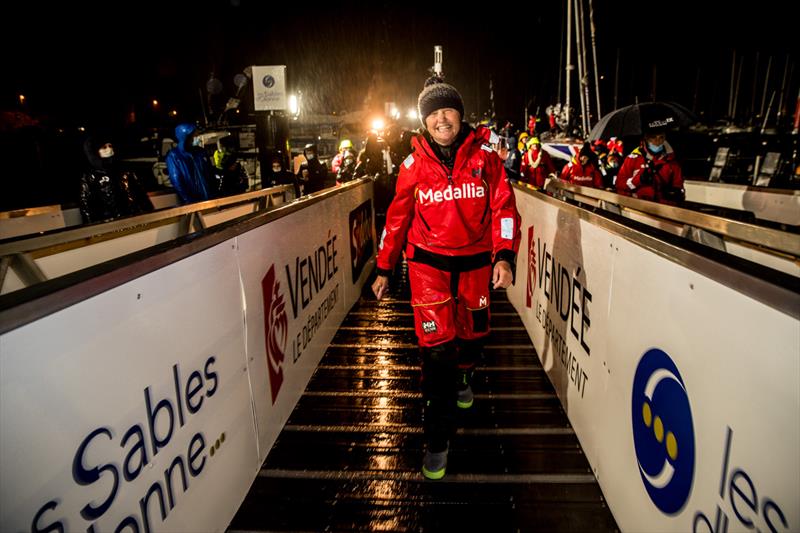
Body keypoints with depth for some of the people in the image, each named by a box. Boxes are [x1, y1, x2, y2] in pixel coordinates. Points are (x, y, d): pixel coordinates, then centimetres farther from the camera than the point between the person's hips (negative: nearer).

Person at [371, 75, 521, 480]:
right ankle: (437, 439, 7)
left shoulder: (484, 157, -1)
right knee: (437, 346, -7)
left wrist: (504, 256, -16)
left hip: (475, 261, 2)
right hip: (428, 261, -1)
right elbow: (397, 218, 5)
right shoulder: (414, 165, 0)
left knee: (473, 334, 16)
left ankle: (463, 378, 53)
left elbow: (503, 207, -3)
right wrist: (384, 268, 6)